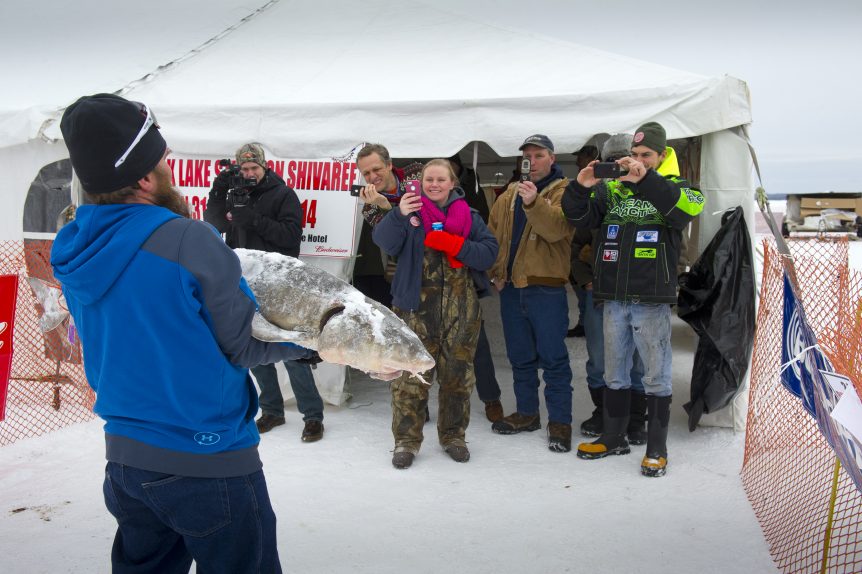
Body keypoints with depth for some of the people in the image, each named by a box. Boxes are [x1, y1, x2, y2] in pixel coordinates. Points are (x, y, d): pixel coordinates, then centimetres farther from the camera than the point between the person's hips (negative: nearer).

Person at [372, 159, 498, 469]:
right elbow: (384, 241, -15)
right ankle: (406, 440, 12)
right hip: (417, 308, -2)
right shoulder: (412, 211, 3)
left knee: (457, 374, 11)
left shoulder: (469, 216, 9)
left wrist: (453, 244, -16)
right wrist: (398, 215, -33)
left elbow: (488, 253, -2)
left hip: (461, 311, 2)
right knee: (411, 376, -1)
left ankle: (453, 435, 27)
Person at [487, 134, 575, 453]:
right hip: (511, 287, 6)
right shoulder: (510, 194, 13)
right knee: (520, 357, 15)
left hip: (546, 287, -6)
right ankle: (526, 413, 28)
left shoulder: (563, 191, -4)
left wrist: (533, 203, -37)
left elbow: (557, 228, -22)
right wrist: (495, 270, 4)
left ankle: (560, 422, 8)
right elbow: (493, 233, 15)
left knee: (553, 358, -1)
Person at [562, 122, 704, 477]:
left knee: (656, 376, 3)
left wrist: (645, 180, -31)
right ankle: (613, 438, 29)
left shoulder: (672, 187, 2)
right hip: (614, 298, 3)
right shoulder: (611, 188, 9)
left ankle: (657, 449, 15)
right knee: (615, 374, 14)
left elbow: (690, 208, -20)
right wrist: (581, 188, -17)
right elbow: (580, 218, 3)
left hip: (652, 300, -3)